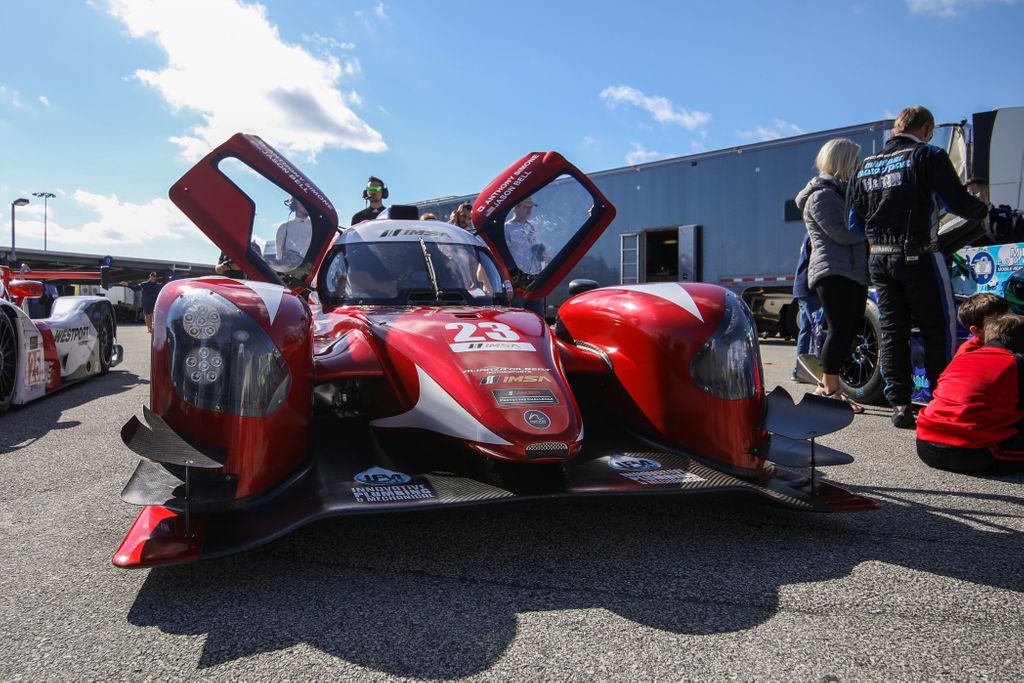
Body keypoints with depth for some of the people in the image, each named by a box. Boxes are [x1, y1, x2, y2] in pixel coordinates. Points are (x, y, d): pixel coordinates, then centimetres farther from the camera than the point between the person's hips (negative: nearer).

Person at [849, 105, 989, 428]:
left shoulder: (866, 165, 13)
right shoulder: (928, 156, -4)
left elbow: (854, 221, 13)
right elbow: (958, 202, -7)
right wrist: (985, 210, 12)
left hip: (879, 259, 5)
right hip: (918, 256, -5)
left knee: (892, 330, 9)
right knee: (939, 330, 5)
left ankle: (899, 404, 8)